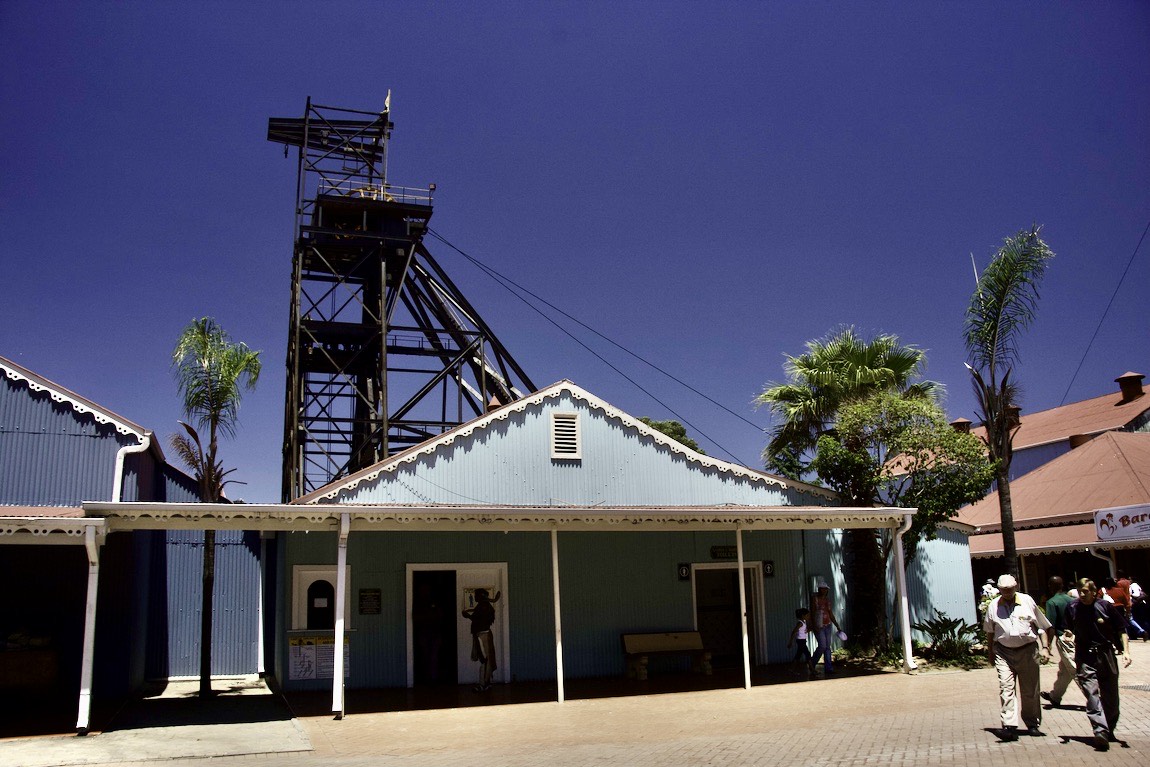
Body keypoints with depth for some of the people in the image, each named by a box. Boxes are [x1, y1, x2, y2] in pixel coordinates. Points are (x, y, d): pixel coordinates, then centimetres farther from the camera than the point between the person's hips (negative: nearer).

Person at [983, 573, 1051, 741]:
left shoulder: (1027, 601, -2)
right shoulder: (993, 606, 2)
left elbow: (1042, 625, 6)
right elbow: (989, 631, 13)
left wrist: (1045, 646, -1)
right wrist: (990, 652, 14)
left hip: (1027, 650, 0)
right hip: (1003, 652, 0)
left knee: (1030, 689, 9)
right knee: (1006, 688, -10)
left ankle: (1033, 724, 24)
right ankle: (1009, 726, -13)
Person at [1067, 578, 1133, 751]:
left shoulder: (1106, 607, -6)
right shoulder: (1072, 608, -2)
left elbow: (1121, 630, 1)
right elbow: (1069, 631, 14)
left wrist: (1126, 651, -7)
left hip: (1106, 654, 1)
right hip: (1085, 657, -1)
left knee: (1111, 696, 11)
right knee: (1091, 693, -14)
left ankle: (1109, 729, 31)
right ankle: (1100, 731, -21)